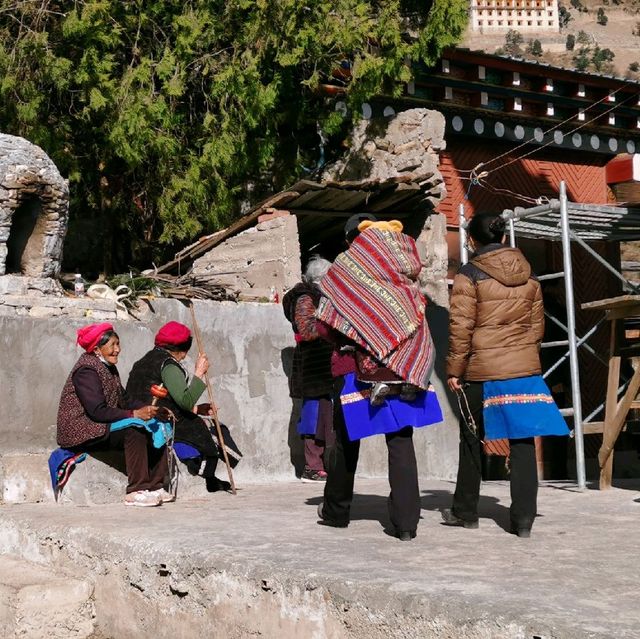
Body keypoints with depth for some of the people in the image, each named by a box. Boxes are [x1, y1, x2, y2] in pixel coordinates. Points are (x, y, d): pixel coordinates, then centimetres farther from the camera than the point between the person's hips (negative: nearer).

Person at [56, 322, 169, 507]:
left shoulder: (108, 367, 13)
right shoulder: (86, 370, -17)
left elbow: (124, 400, 12)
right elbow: (97, 411, -25)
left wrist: (147, 408, -5)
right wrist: (134, 414, -25)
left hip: (101, 427, 10)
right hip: (81, 432, -10)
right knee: (134, 429, -30)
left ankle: (155, 486, -5)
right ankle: (136, 492, -27)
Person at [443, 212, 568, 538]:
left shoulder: (469, 275, -7)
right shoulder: (529, 275, 8)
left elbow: (461, 327, -10)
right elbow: (537, 324, 13)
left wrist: (454, 369, -3)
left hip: (482, 370, -3)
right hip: (525, 368, 4)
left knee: (472, 441, 11)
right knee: (522, 442, 5)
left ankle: (465, 512, 22)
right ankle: (523, 519, 4)